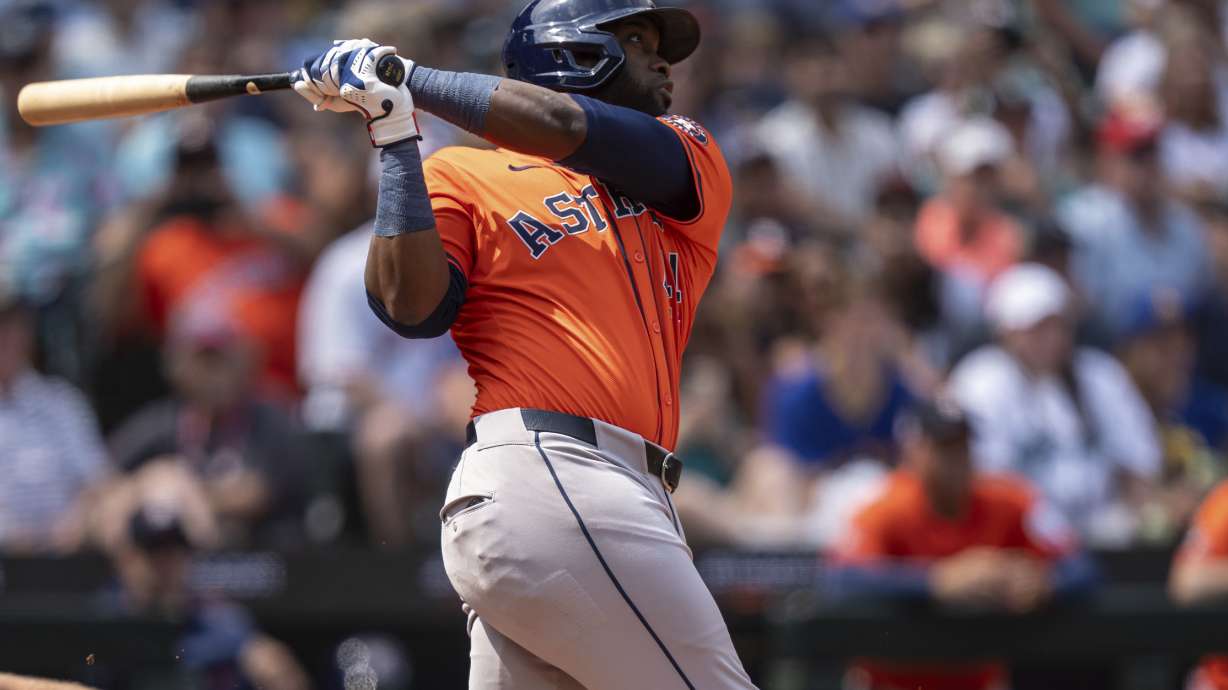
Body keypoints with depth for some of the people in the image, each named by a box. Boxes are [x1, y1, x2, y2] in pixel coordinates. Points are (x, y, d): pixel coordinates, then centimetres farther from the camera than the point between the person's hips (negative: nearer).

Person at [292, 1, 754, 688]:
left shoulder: (695, 162, 24)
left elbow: (569, 130, 4)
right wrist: (395, 133, -2)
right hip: (539, 472, -6)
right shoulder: (467, 176, 13)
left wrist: (403, 74, 5)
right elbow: (411, 305, -4)